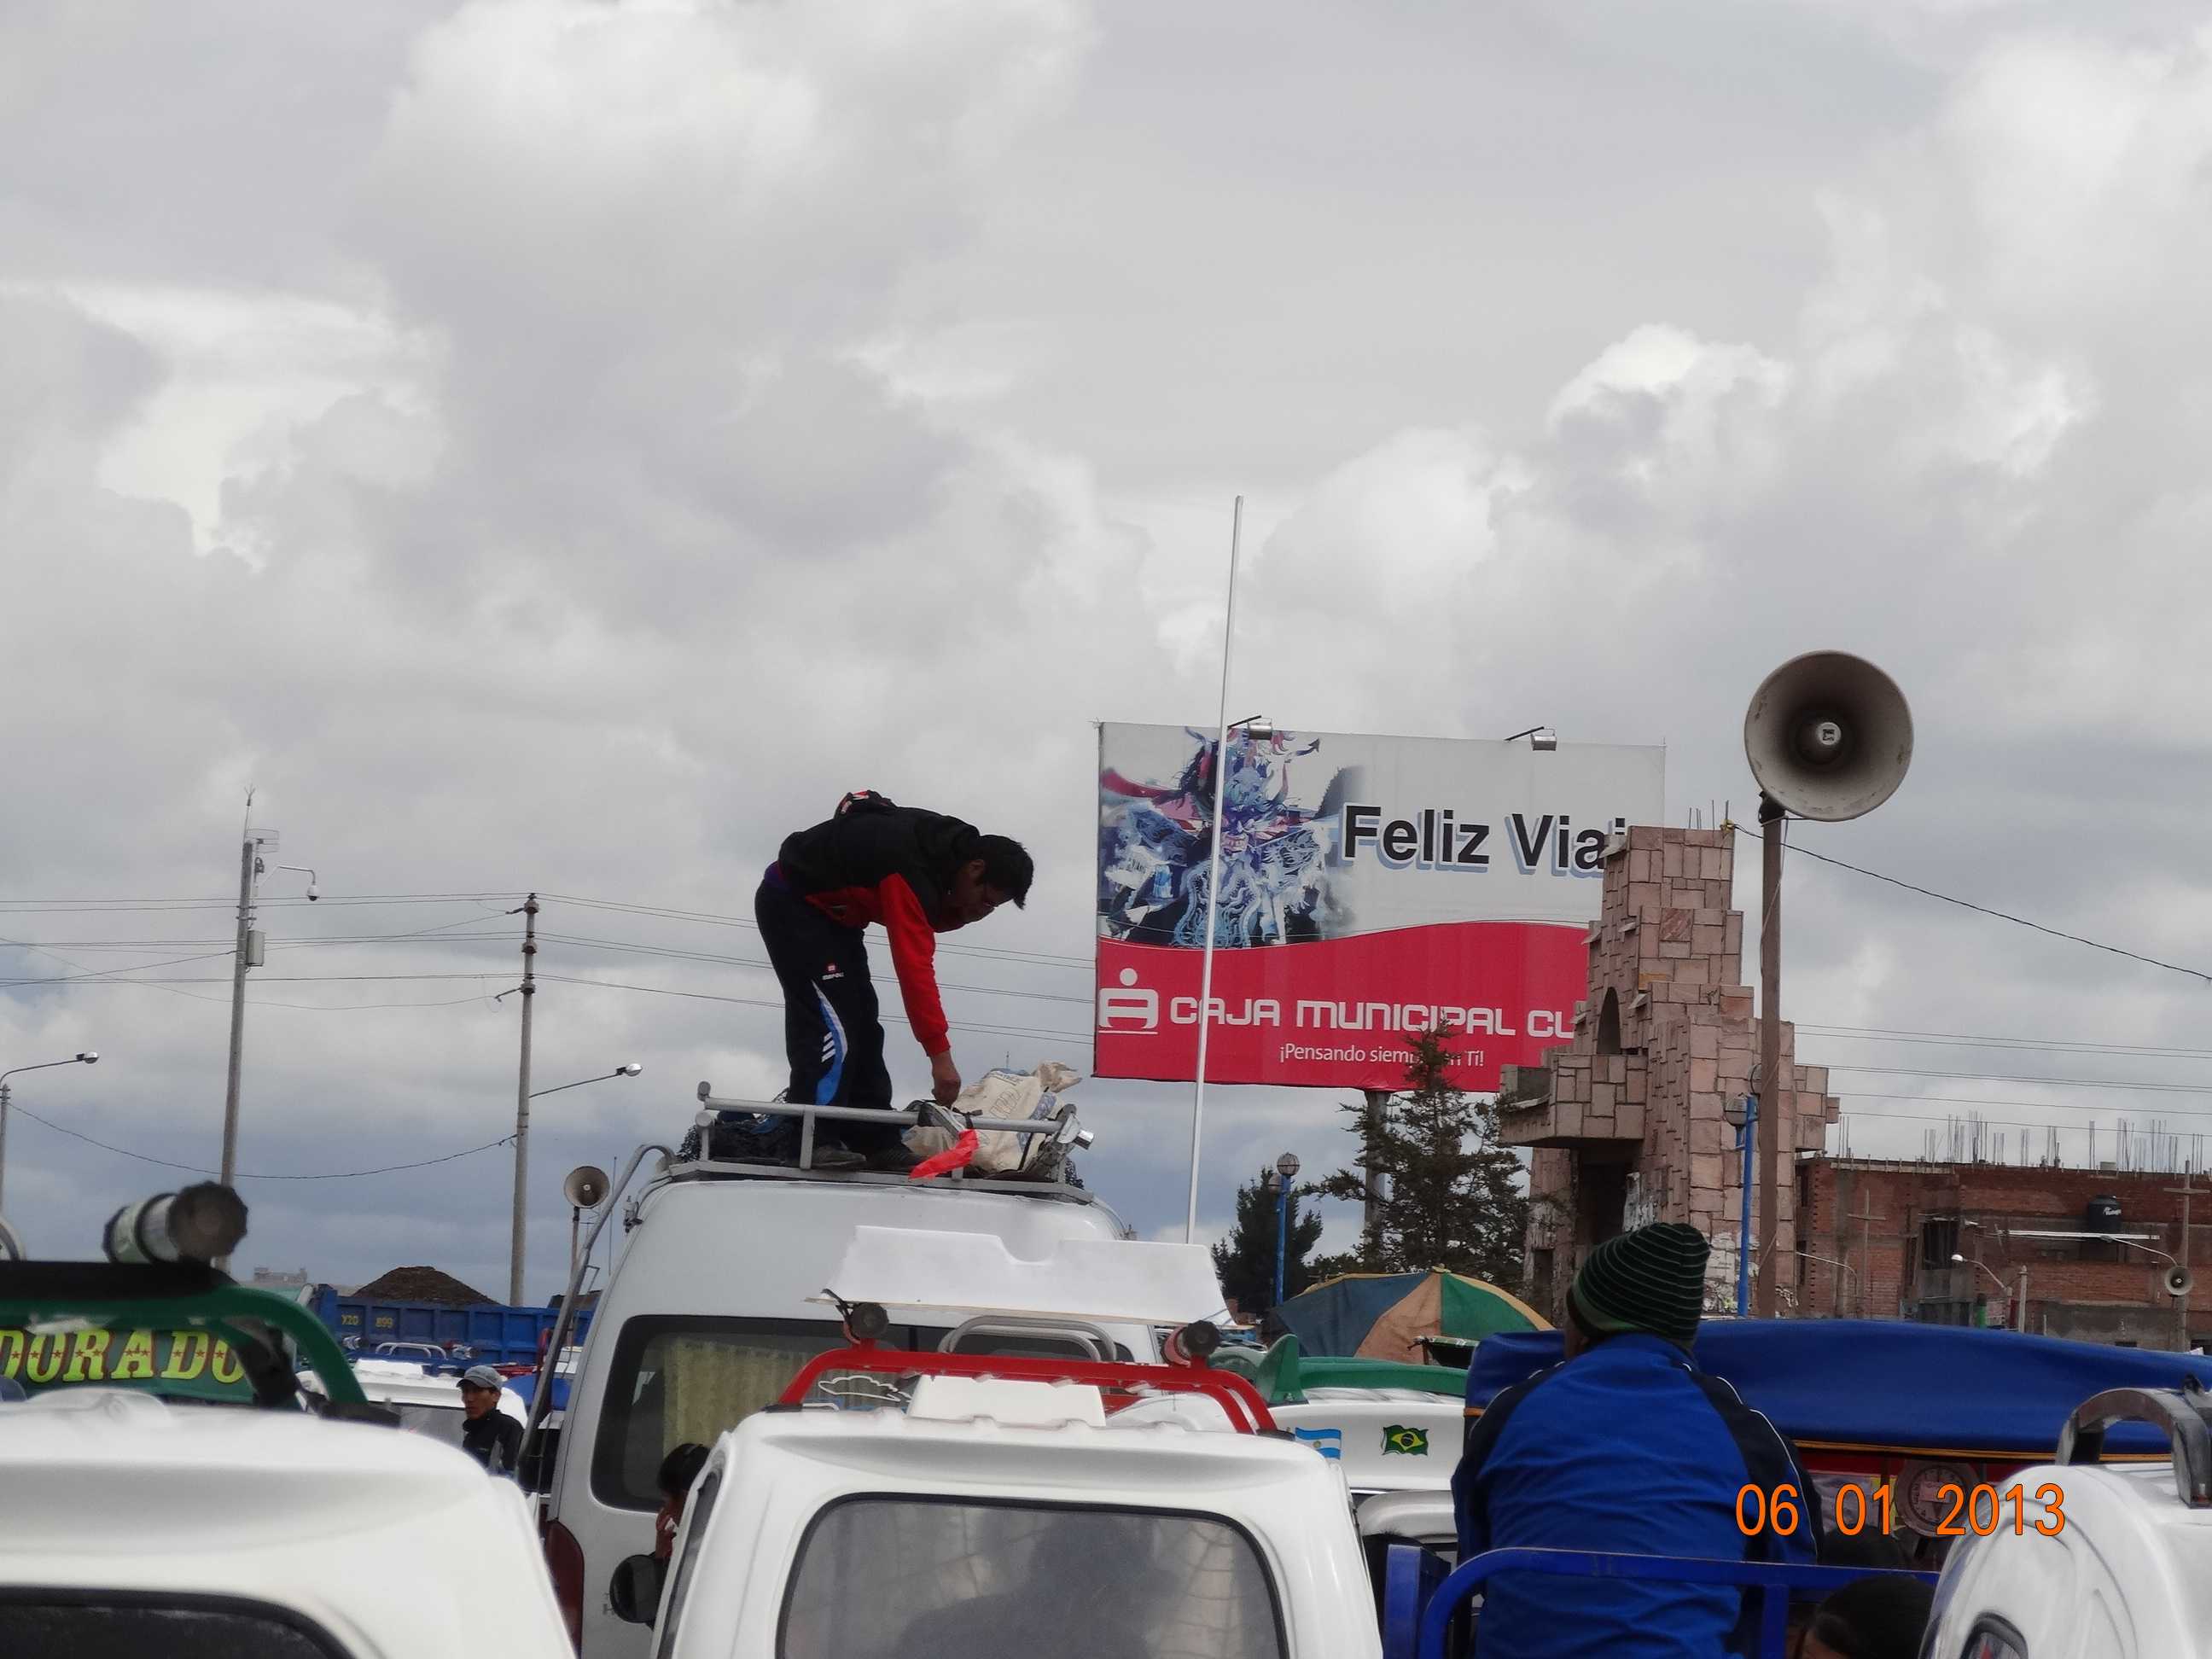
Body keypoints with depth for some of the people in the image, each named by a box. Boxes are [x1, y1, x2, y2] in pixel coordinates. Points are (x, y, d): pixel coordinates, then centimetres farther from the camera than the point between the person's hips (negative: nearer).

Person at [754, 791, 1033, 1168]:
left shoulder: (944, 844, -3)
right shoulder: (911, 870, -32)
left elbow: (926, 920, 4)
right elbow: (914, 966, -35)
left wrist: (962, 914, -19)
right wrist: (940, 1055, -34)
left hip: (831, 911, 10)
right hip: (791, 906, -10)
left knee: (862, 1023, 6)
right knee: (831, 1020, -20)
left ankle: (876, 1143, 6)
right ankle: (814, 1139, -25)